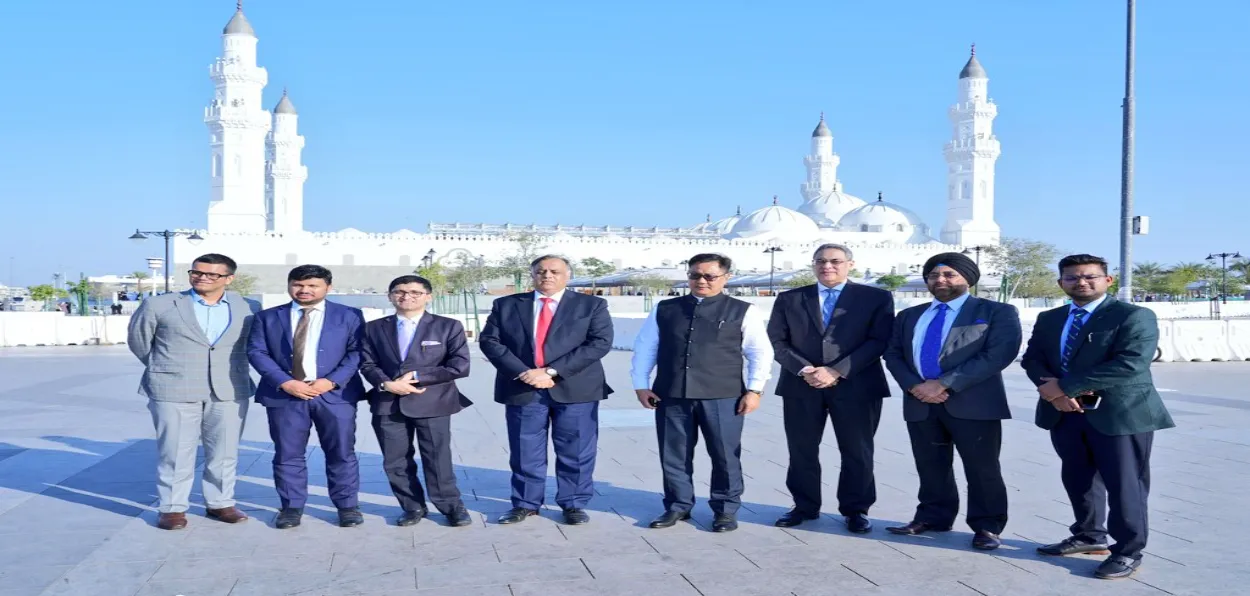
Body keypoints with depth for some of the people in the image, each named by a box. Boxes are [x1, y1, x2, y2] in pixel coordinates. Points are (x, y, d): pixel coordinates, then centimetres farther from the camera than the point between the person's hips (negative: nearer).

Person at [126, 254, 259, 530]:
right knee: (175, 453, 2)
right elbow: (138, 341, 10)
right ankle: (172, 507, 13)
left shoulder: (248, 309, 3)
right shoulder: (160, 305, 0)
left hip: (229, 392, 2)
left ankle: (220, 503, 20)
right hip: (174, 391, -2)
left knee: (225, 452, 7)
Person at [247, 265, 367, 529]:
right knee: (287, 454, 5)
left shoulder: (349, 316, 6)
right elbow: (256, 352, 1)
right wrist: (285, 382, -13)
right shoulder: (268, 317, 10)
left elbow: (357, 352, 0)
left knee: (342, 453, 3)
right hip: (284, 395, 1)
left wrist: (332, 381, -14)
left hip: (336, 394, -1)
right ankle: (291, 507, 18)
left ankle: (347, 506, 15)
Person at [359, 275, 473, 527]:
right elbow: (367, 364, 7)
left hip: (432, 403, -3)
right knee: (395, 462, 7)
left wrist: (416, 376, -11)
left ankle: (451, 506, 17)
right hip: (388, 404, 3)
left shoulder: (448, 326, 3)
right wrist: (387, 384, -14)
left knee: (438, 459, 1)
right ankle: (413, 507, 22)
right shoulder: (374, 328, 12)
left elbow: (460, 366, -6)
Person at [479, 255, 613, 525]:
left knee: (576, 452, 4)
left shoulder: (592, 305, 3)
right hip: (522, 388, 1)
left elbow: (600, 343, -7)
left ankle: (574, 505, 17)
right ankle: (525, 503, 21)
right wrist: (523, 373, -13)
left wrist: (551, 371, -14)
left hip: (575, 389, -1)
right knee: (525, 452, 7)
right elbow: (489, 340, 2)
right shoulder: (506, 305, 9)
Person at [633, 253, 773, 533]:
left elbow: (760, 353, 3)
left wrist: (754, 389, -5)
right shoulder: (664, 309, 10)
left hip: (723, 397, -2)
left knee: (725, 456, 4)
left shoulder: (744, 311, 4)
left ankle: (725, 509, 19)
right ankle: (678, 506, 23)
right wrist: (641, 385, 5)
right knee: (674, 455, 7)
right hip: (671, 395, 2)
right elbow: (644, 348, 12)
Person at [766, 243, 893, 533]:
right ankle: (804, 506, 21)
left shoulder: (877, 298, 3)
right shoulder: (789, 299, 10)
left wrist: (837, 371, -14)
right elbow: (777, 341, 5)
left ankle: (856, 510, 18)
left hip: (856, 387, -2)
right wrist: (804, 370, -11)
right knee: (802, 451, 7)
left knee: (857, 452, 4)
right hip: (801, 386, 2)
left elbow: (879, 341, -5)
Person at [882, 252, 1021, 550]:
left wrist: (944, 383, -17)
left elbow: (999, 354, -13)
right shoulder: (909, 316, 18)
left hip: (973, 403, -4)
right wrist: (914, 386, -9)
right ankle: (933, 517, 23)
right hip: (920, 403, 5)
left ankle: (987, 526, 12)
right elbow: (893, 354, 13)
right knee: (930, 467, 10)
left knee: (982, 469, 0)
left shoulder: (997, 312, 0)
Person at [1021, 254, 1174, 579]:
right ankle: (1089, 537, 32)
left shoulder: (1134, 316, -9)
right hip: (1065, 414, 6)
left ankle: (1128, 552, 12)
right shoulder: (1048, 319, 13)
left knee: (1124, 484, 0)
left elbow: (1130, 364, -21)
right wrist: (1053, 390, -15)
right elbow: (1032, 358, 8)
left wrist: (1064, 385, -19)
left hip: (1121, 413, -6)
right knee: (1077, 479, 15)